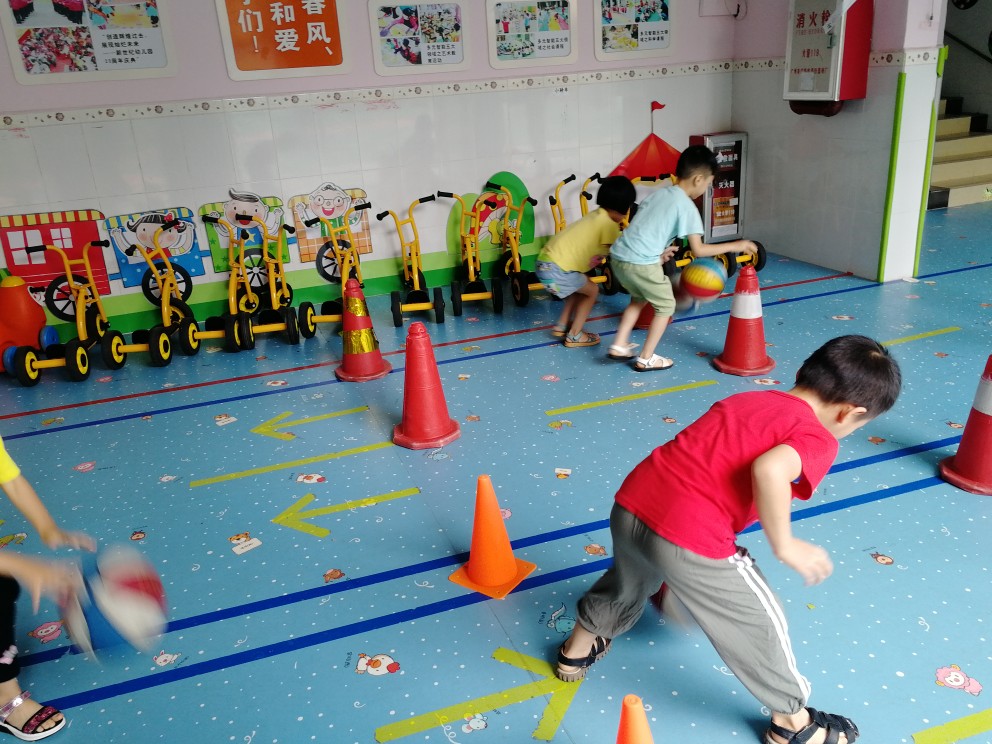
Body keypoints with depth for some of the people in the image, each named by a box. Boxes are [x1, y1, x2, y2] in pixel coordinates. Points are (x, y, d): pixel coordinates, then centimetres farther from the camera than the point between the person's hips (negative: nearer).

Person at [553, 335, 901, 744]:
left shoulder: (746, 399, 20)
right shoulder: (818, 441, -1)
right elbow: (770, 469, -24)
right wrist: (785, 545, -8)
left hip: (630, 504, 8)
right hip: (689, 540, -7)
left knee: (627, 581, 37)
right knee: (761, 622, 18)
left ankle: (576, 651, 61)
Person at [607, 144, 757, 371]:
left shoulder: (658, 193, 16)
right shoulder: (687, 207, -6)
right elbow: (698, 250, -8)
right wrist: (734, 246, 1)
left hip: (618, 256, 7)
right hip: (641, 264, -7)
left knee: (639, 298, 30)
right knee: (666, 305, 14)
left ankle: (619, 346, 29)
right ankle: (646, 359, 18)